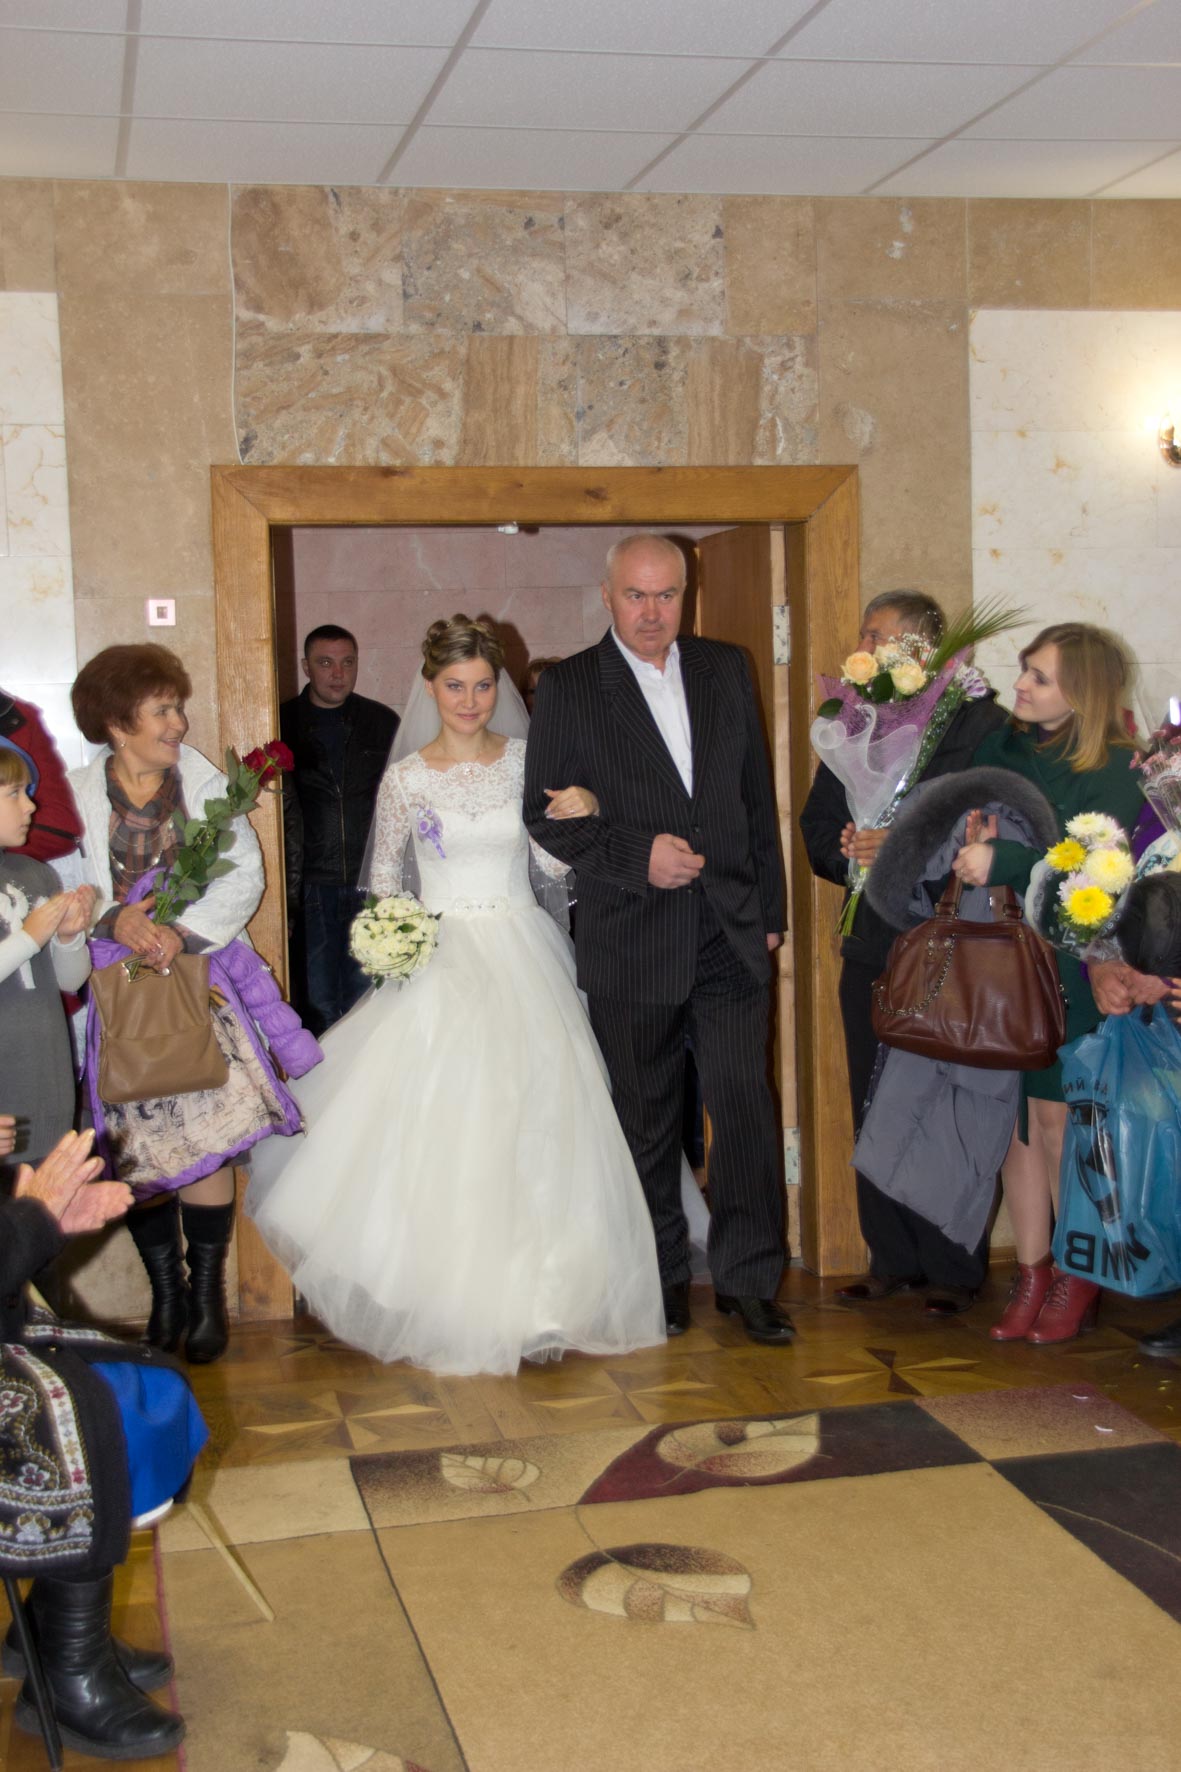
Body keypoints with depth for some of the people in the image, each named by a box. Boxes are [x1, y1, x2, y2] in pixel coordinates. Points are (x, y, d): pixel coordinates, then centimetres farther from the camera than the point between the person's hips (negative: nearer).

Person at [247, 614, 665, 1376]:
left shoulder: (529, 761, 4)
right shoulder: (406, 779, 2)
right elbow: (383, 881, 10)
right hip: (438, 966, -1)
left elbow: (556, 864, 4)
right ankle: (445, 1304, 6)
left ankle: (528, 1301, 8)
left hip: (520, 963, 1)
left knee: (530, 1131, -3)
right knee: (437, 1133, -7)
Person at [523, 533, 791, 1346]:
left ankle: (748, 1278, 8)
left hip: (731, 932, 2)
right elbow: (545, 814, -2)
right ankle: (662, 1278, 22)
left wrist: (770, 909, 10)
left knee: (746, 1102, -4)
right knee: (647, 1118, 8)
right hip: (632, 940, -2)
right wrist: (636, 856, -15)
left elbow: (758, 795, 13)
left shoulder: (727, 670, 10)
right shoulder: (568, 687, 0)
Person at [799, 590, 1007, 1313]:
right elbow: (817, 828, 16)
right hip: (872, 947, 6)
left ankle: (953, 1269, 12)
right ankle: (892, 1259, 21)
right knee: (875, 1111, 10)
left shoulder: (980, 721, -5)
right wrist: (848, 851, -5)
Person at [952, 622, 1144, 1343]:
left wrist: (1003, 860, -30)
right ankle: (1032, 1274, 19)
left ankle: (1077, 1281, 18)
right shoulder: (1002, 745, 8)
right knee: (1018, 1120, 8)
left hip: (1067, 972, -5)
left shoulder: (1113, 770, -8)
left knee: (1060, 1124, 1)